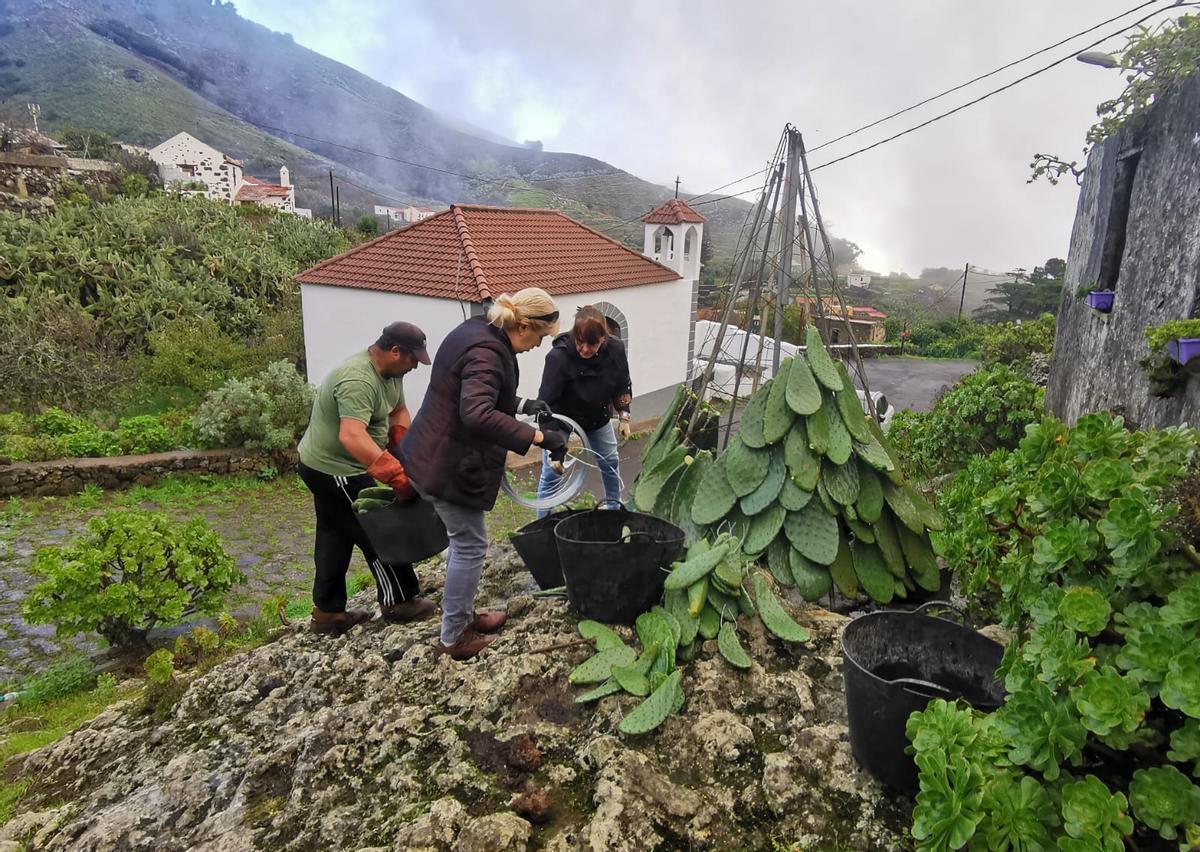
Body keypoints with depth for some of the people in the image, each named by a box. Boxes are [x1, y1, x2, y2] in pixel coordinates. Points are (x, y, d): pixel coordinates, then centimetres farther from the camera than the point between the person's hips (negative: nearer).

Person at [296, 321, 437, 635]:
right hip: (335, 470, -10)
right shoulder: (358, 380, -31)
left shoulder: (390, 372, 0)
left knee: (335, 537, 16)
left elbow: (398, 412, 11)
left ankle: (328, 613, 27)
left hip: (326, 465, 10)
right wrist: (396, 474, -46)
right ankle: (399, 602, 19)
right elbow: (351, 436, -43)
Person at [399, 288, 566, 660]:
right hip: (449, 466, -10)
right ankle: (452, 638, 18)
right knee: (470, 546, 4)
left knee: (464, 540, 22)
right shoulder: (486, 353, -26)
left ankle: (463, 615, 37)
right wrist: (539, 437, -39)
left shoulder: (478, 332, 6)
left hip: (433, 456, 10)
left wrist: (522, 404, 17)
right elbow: (478, 415, -41)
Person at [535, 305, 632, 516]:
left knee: (610, 461, 19)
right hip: (562, 417, -4)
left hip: (598, 416, 5)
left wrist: (623, 416, -1)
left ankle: (614, 506, 45)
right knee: (552, 472, -5)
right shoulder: (558, 357, -37)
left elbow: (622, 385, -4)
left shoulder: (615, 349, -24)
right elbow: (546, 401, -35)